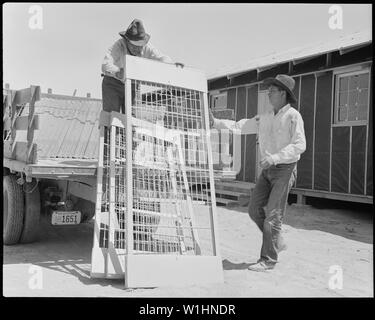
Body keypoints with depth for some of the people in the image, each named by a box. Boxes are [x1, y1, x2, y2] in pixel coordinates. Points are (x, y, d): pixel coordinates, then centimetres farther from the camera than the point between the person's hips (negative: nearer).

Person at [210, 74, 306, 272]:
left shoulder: (293, 116, -11)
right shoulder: (265, 118, 10)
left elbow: (299, 145, -20)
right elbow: (239, 127, 9)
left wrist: (274, 158, -28)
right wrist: (216, 122, -2)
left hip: (285, 170, -7)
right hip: (268, 170, 7)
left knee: (273, 214, -7)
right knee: (255, 209, 5)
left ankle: (268, 259, 1)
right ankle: (277, 242, 23)